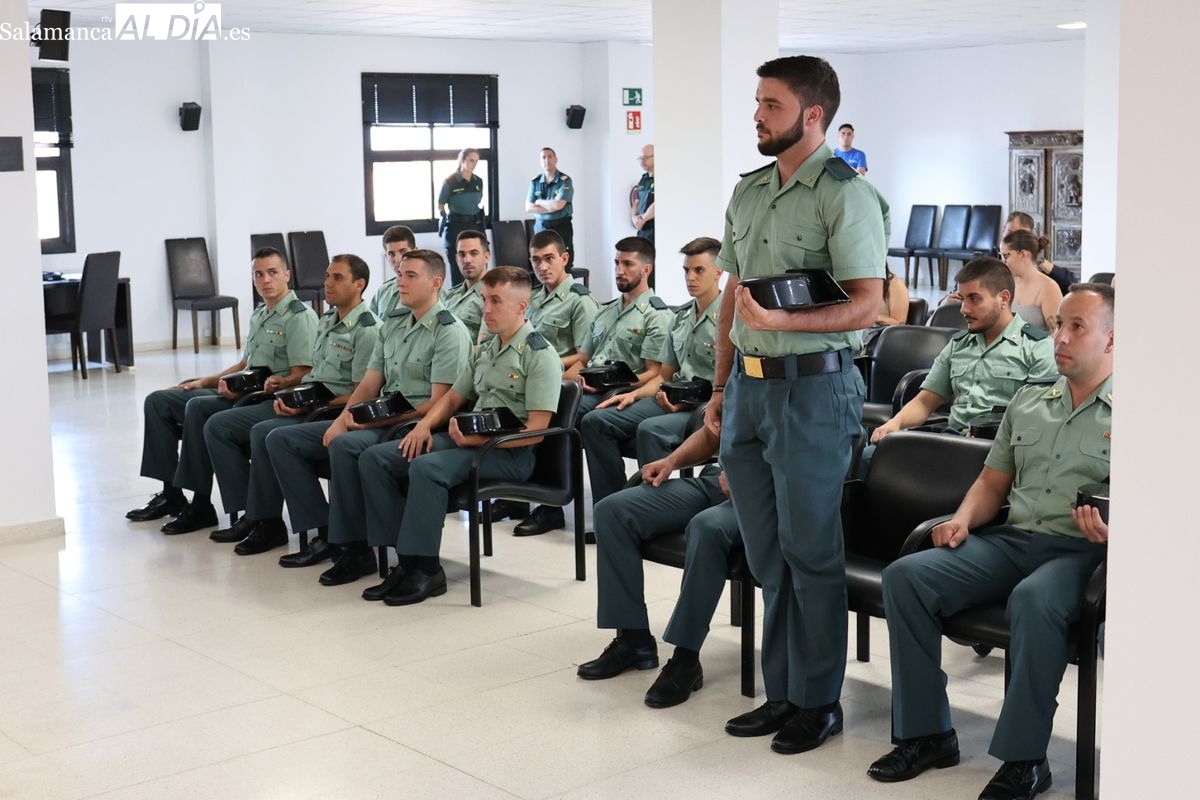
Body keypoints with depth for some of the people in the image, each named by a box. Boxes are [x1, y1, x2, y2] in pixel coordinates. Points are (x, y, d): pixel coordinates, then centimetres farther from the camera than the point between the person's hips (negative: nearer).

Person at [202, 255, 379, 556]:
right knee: (218, 426, 1)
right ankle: (250, 513, -3)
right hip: (302, 403, 10)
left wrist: (309, 406, -18)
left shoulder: (367, 330, -11)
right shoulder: (326, 322, 17)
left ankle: (268, 523, -18)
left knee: (263, 433, -33)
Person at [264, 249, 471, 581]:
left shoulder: (450, 331, -9)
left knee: (344, 446, -36)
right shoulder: (392, 323, 16)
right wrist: (343, 418, -6)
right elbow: (369, 384, 14)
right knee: (282, 439, 1)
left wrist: (375, 421, -17)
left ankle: (356, 549, -23)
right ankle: (327, 534, -3)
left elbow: (437, 404, -16)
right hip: (378, 422, 9)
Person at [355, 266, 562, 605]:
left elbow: (536, 430, -16)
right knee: (375, 458, -4)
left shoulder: (539, 355, -9)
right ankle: (408, 558, -8)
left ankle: (426, 569, -21)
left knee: (427, 467, -33)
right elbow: (454, 396, 24)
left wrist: (479, 439, -22)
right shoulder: (483, 349, 17)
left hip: (511, 451, -9)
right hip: (468, 438, 9)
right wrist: (425, 425, 3)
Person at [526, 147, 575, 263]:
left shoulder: (565, 181, -5)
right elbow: (528, 207, 1)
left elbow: (558, 204, -17)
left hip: (561, 227, -4)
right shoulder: (535, 182, 9)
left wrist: (539, 202, -2)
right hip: (540, 227, 4)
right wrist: (551, 208, -9)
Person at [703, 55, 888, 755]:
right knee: (767, 552, 13)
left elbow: (866, 305, -17)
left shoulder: (846, 193, -10)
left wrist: (780, 320, -27)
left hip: (812, 388, -7)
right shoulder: (748, 191, 13)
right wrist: (722, 386, 17)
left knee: (811, 552, 1)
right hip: (748, 385, 8)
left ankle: (819, 702, 14)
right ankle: (784, 691, 25)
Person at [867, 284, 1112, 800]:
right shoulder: (1027, 402, 20)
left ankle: (1024, 758, -25)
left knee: (1033, 600, -39)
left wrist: (1113, 529, -26)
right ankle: (926, 734, -9)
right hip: (1011, 539, 6)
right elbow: (993, 481, 24)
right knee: (905, 576, -15)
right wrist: (963, 520, 4)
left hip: (1080, 550, -6)